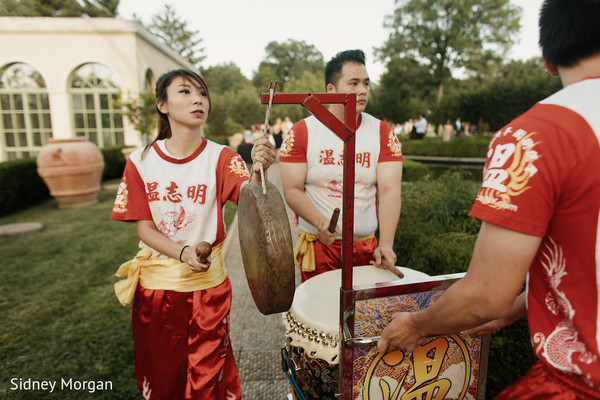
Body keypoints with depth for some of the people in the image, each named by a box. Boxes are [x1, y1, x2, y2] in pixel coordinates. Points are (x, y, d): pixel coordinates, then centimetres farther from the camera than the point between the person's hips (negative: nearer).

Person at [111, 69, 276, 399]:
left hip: (207, 283, -1)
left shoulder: (221, 158, -9)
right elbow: (144, 227, -6)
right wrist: (183, 253, -23)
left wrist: (258, 170, -48)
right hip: (155, 282, 2)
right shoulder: (141, 161, -5)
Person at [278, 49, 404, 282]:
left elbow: (390, 190, -11)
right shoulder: (302, 132, -5)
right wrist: (319, 222, -25)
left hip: (366, 246, 2)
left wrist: (386, 244, -23)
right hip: (318, 245, -2)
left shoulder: (382, 133, -1)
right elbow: (292, 190, -8)